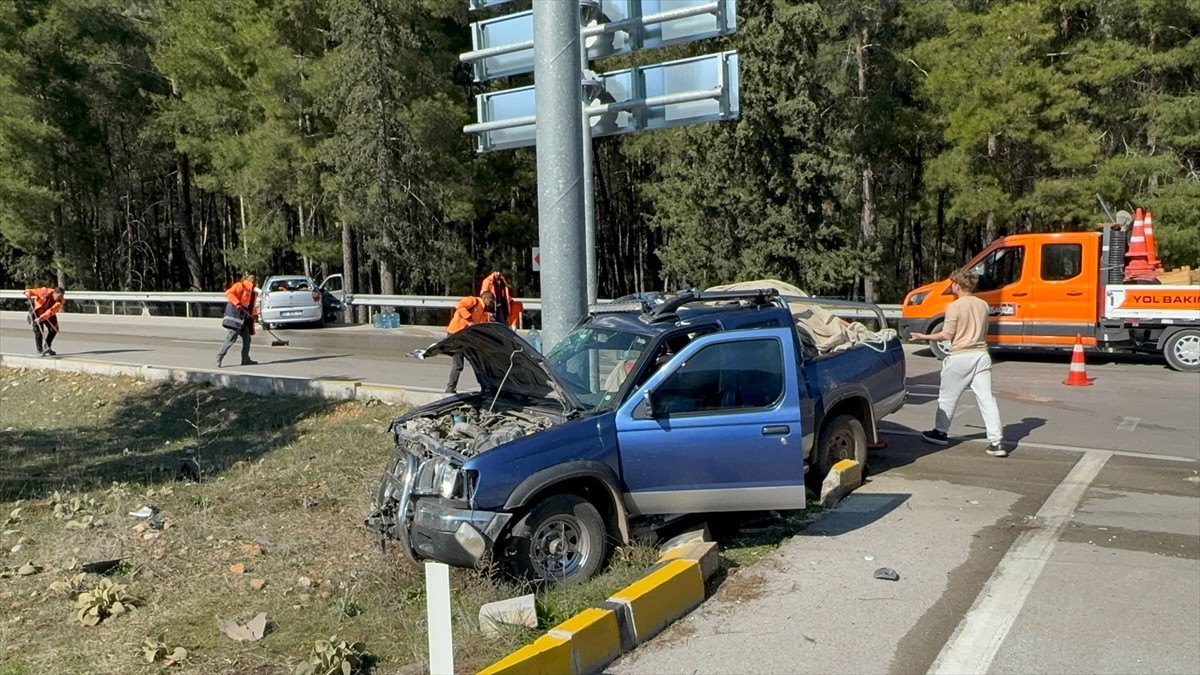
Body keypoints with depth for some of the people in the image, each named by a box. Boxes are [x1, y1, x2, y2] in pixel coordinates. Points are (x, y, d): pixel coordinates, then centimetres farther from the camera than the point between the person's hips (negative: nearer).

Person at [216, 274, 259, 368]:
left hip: (243, 318, 9)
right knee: (231, 338, -11)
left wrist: (254, 314, 11)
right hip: (234, 316, -9)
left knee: (247, 338, 8)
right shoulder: (239, 286, -5)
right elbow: (228, 293, -20)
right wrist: (237, 303, -27)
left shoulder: (250, 292, 20)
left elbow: (251, 305, 25)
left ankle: (245, 359, 13)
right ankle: (219, 357, -4)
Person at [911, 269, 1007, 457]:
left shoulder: (954, 306, -10)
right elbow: (984, 332, 17)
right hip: (981, 355, 5)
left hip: (960, 357, -5)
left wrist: (925, 336, 4)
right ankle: (996, 442, -5)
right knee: (987, 398, 1)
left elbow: (947, 334, -8)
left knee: (947, 397, 11)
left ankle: (940, 433, 24)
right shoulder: (983, 305, 8)